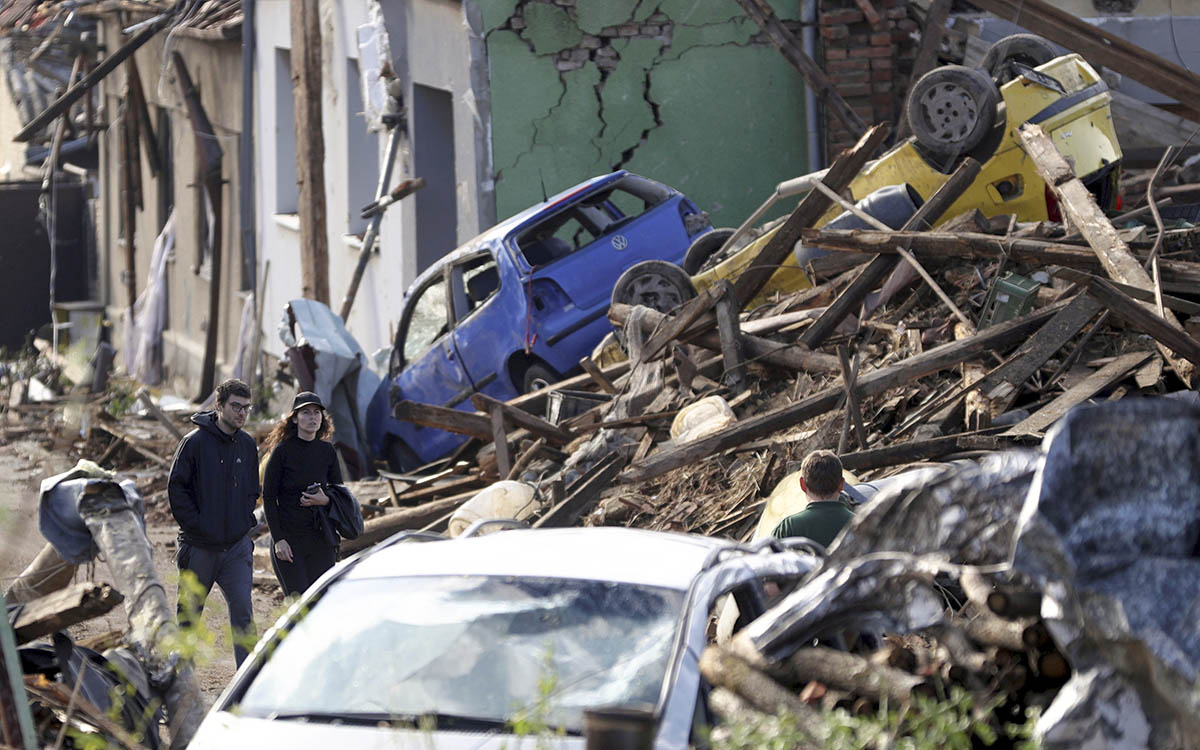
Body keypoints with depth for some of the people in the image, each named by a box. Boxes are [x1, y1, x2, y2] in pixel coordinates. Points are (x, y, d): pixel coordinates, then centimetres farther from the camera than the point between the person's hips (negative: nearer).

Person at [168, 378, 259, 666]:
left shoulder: (247, 445, 7)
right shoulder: (195, 442, -9)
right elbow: (176, 488, -8)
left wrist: (246, 520, 5)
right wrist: (196, 525, -13)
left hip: (237, 545, 3)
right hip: (200, 546, -3)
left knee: (242, 611, -8)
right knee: (189, 613, 9)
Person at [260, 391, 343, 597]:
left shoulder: (327, 451, 6)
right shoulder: (282, 451, -6)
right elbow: (268, 497, -5)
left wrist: (325, 500, -7)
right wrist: (278, 539, -12)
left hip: (321, 540, 4)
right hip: (289, 538, -4)